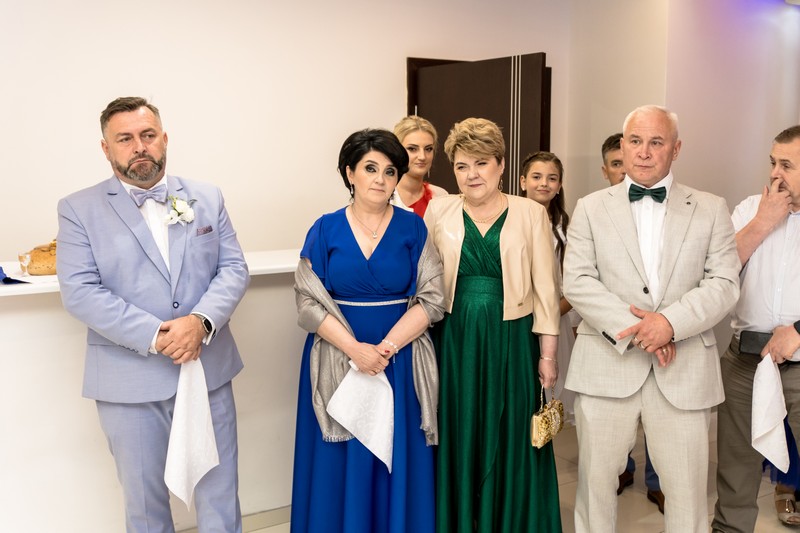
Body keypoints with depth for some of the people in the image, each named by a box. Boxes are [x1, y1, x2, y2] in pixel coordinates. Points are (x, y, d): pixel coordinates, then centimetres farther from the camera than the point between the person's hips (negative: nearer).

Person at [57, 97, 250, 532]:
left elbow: (233, 268, 1)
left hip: (209, 369, 2)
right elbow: (79, 292, -10)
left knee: (219, 487, 13)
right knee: (144, 498, 15)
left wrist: (201, 321, -18)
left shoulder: (207, 198, 6)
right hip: (130, 380, -2)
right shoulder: (78, 210, -2)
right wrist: (154, 336, -20)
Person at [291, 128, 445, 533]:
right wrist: (355, 349, -17)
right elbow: (308, 302, -4)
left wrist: (386, 348, -15)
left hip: (401, 361, 0)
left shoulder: (414, 229, 1)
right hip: (338, 360, 0)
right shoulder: (325, 230, 1)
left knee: (398, 465, 9)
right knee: (343, 465, 9)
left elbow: (432, 298, -4)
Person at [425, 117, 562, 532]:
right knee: (458, 442, 11)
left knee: (509, 442, 10)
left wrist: (548, 353, -3)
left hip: (511, 342, -1)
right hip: (454, 341, 1)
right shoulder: (439, 211, 3)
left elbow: (545, 287, 0)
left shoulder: (530, 213, 0)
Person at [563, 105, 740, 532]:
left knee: (687, 488, 8)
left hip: (684, 371, 1)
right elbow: (577, 282, -3)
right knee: (595, 480, 9)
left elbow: (724, 284, 0)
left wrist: (670, 321, -16)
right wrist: (631, 329, -14)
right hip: (606, 365, 0)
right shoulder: (591, 208, 6)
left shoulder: (711, 209, 8)